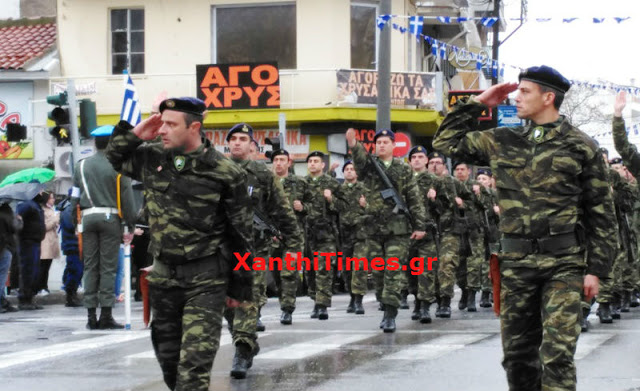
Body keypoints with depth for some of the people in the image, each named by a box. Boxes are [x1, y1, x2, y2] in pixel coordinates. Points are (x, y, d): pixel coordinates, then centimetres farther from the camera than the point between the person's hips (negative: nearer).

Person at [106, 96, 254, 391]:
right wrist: (135, 134, 3)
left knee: (194, 361, -13)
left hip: (206, 279, -5)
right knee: (168, 357, 13)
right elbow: (115, 157, 23)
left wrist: (240, 287, -3)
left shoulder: (225, 173, -10)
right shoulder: (151, 158, 4)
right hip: (163, 275, 5)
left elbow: (242, 235, -5)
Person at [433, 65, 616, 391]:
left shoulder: (580, 147, 0)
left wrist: (596, 268, -4)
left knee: (557, 354, -12)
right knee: (517, 354, 8)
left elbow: (601, 213, 0)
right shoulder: (502, 142, 11)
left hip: (564, 264, -4)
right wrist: (477, 103, 11)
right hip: (516, 262, 4)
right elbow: (447, 141, 18)